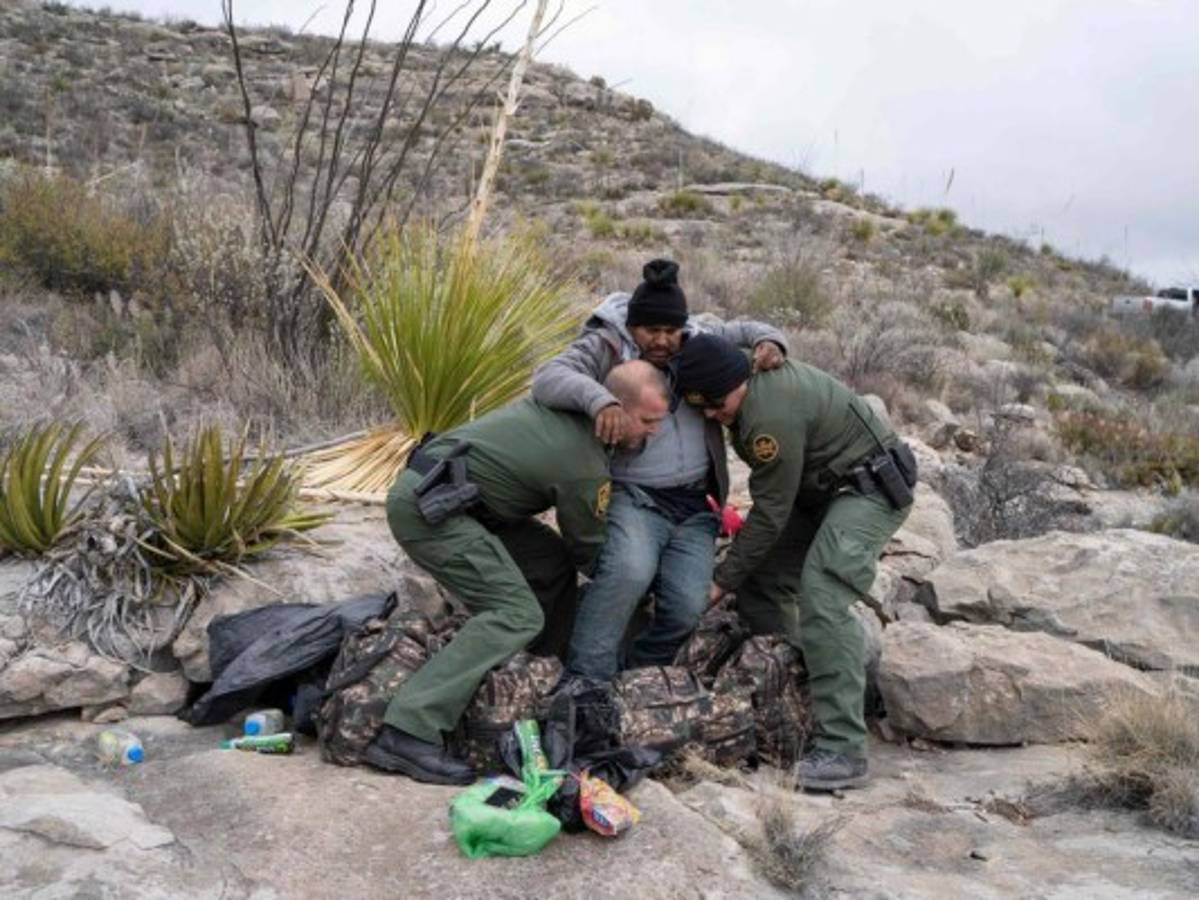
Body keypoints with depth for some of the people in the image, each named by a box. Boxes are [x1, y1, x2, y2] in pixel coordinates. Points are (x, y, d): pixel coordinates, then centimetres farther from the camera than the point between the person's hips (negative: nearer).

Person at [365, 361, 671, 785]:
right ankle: (407, 733, -22)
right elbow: (588, 551, 1)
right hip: (426, 508, -10)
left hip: (426, 486, 10)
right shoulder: (586, 467, -15)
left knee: (552, 562, 11)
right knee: (516, 616, -17)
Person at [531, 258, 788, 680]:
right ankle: (584, 681, -20)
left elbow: (744, 331, 22)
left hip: (695, 507, 5)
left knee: (685, 607, -15)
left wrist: (769, 341, -3)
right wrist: (598, 399, -41)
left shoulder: (696, 342, 11)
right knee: (630, 571, -34)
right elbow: (548, 378, -21)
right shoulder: (604, 347, -5)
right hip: (633, 498, -4)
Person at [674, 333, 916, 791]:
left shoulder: (772, 415, -29)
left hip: (870, 488, -10)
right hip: (820, 490, 10)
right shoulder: (758, 377, -1)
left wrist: (723, 579, -13)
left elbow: (771, 512, -22)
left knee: (821, 598, -24)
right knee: (760, 581, 5)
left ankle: (842, 750, -23)